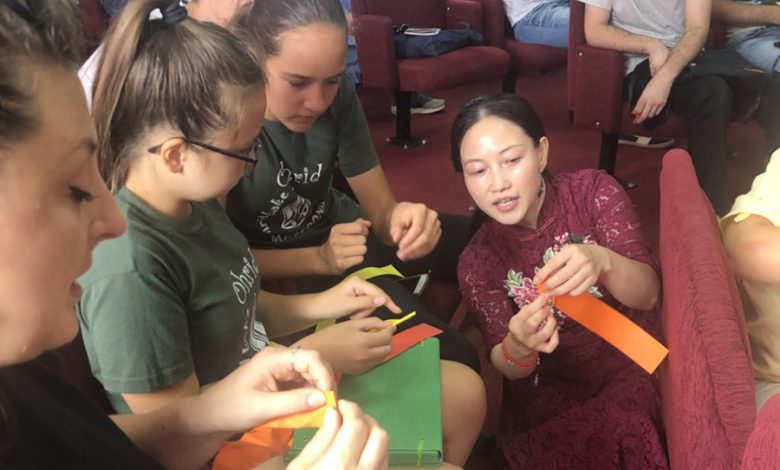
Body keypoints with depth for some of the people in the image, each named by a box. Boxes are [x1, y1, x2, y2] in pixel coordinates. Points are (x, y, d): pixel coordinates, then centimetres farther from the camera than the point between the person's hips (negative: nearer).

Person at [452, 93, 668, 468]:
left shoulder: (594, 192, -8)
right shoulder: (477, 261, -6)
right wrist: (518, 349, -35)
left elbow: (647, 294, -17)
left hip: (633, 359, 0)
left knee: (629, 429, -30)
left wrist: (603, 262, -41)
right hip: (551, 392, 0)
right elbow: (508, 368, -9)